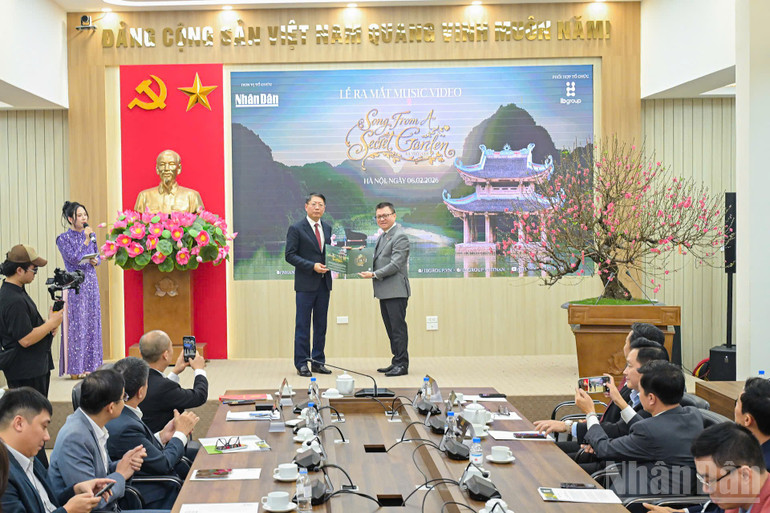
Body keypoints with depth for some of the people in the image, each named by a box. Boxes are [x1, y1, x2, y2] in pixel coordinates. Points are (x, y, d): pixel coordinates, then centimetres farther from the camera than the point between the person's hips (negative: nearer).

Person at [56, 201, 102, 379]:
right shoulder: (64, 239, -6)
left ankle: (90, 364, 13)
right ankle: (75, 368, -2)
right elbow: (74, 258, -16)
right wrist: (86, 240, -16)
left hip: (91, 282, 6)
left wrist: (96, 261, -4)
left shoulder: (91, 234, 11)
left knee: (92, 323, 6)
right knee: (77, 324, -6)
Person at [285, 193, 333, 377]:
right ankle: (301, 364, 4)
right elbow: (290, 255, -9)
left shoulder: (327, 228, 14)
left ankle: (318, 362, 16)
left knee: (321, 324, 9)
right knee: (303, 325, -2)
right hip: (305, 284, -6)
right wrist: (312, 266, -18)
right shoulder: (296, 228, -4)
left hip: (324, 283, 6)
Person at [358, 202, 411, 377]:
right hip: (384, 291, 10)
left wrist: (374, 274, -18)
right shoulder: (383, 236, 19)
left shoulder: (400, 236, -12)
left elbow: (395, 265, -18)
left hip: (396, 291, -10)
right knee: (391, 329, 13)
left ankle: (402, 364, -3)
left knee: (398, 327, -7)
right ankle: (397, 362, 20)